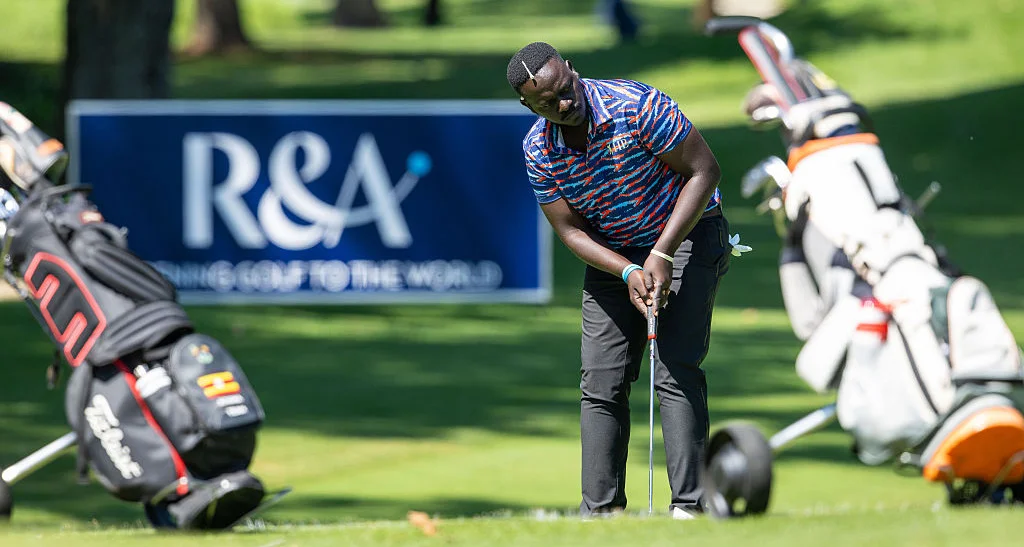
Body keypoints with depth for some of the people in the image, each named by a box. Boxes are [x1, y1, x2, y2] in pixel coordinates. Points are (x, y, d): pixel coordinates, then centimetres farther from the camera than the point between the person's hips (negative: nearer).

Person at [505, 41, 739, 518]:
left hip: (686, 233, -5)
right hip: (611, 254, 5)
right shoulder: (538, 150, -11)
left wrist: (661, 256, -24)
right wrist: (628, 273, -23)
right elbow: (571, 231, -5)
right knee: (600, 384, -2)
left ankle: (688, 504, -19)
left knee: (675, 372, -17)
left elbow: (704, 170, -20)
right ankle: (601, 507, 3)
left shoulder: (637, 105, -26)